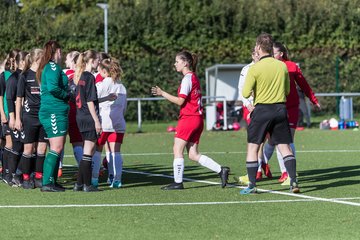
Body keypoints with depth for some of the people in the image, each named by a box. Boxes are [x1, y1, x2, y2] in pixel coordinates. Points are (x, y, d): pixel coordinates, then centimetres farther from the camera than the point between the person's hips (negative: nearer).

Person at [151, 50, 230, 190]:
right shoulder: (194, 78, 17)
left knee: (177, 150, -2)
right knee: (193, 155, 7)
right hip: (197, 119, 9)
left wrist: (162, 93, -13)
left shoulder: (187, 78, -11)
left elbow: (180, 101, -15)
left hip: (188, 119, -9)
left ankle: (178, 182, -1)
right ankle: (221, 170, 0)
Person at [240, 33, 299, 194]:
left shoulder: (255, 69, -10)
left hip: (262, 110, -4)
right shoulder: (282, 66, 4)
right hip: (280, 109, 4)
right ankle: (293, 182, -4)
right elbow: (287, 90, 13)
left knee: (253, 147, 6)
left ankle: (252, 185, 4)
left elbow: (246, 93, -11)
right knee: (284, 146, 6)